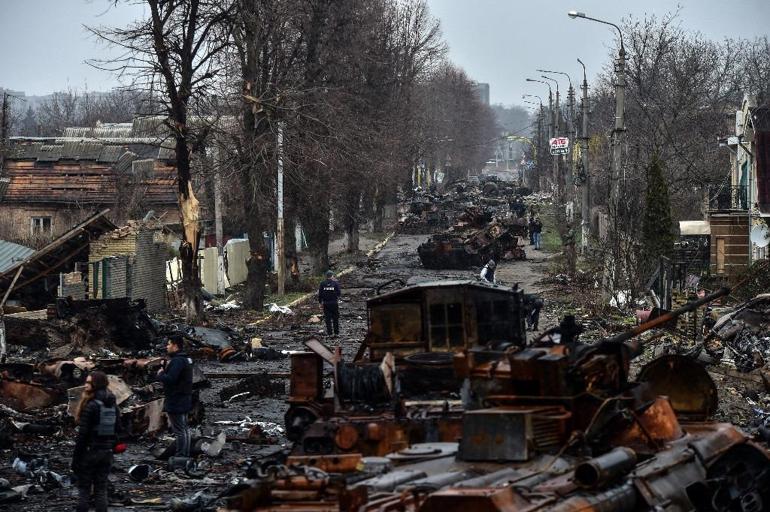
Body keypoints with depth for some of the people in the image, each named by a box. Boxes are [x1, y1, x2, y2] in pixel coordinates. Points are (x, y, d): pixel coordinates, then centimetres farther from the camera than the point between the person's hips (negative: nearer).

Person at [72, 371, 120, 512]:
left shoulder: (91, 406, -16)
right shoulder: (113, 405, 5)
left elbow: (82, 434, -16)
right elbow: (118, 429, 9)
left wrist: (75, 458, -11)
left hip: (90, 452, -6)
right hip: (107, 452, 6)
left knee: (84, 489, 3)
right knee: (101, 489, 10)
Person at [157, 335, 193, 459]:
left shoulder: (177, 361, -20)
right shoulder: (186, 359, 13)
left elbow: (170, 379, -28)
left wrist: (160, 374, -10)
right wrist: (166, 369, 4)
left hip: (176, 402, -11)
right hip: (184, 401, 11)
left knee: (179, 430, -7)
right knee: (184, 428, 16)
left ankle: (180, 456, -6)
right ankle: (186, 455, 22)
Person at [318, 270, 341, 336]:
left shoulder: (322, 283, -1)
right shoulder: (335, 283, -6)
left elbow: (320, 294, 0)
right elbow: (339, 293, -6)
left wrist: (320, 302, 9)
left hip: (326, 303, 1)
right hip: (334, 303, -1)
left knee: (327, 318, 6)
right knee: (335, 318, 9)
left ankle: (329, 333, 4)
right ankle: (336, 332, 10)